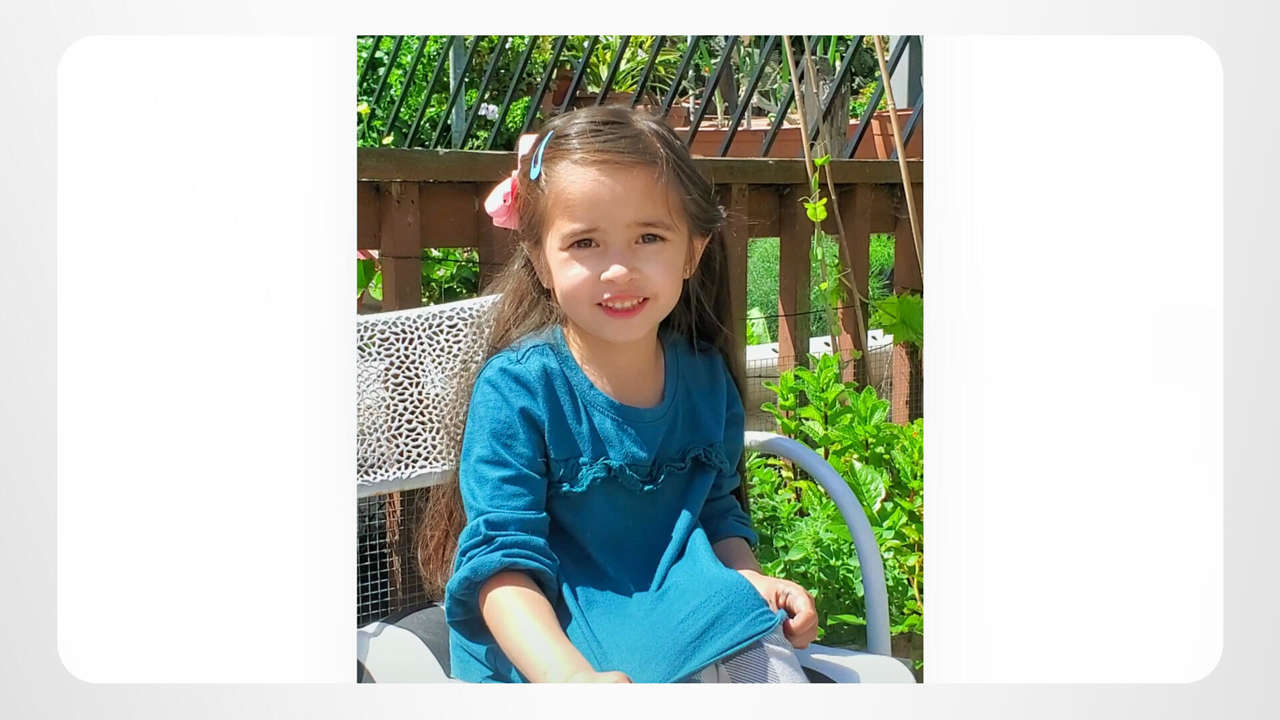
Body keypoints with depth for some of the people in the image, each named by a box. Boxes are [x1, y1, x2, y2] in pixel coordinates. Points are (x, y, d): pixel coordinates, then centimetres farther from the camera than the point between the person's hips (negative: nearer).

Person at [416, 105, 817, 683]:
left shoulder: (706, 378, 5)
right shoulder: (517, 387, -13)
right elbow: (503, 559, -18)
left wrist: (749, 578, -4)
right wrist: (569, 674, -33)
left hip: (680, 605, 5)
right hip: (548, 631, -5)